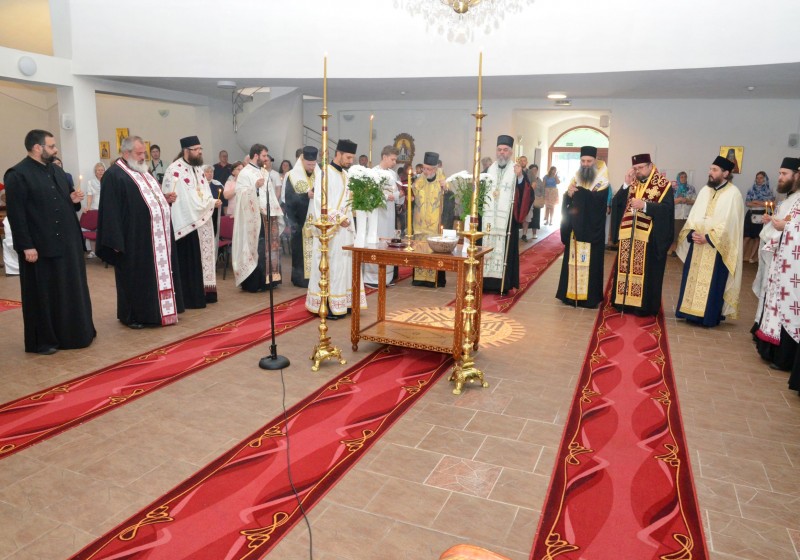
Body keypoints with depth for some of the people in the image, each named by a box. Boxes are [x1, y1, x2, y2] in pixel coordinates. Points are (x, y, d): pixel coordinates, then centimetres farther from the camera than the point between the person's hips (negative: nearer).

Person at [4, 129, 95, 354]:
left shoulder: (57, 170, 14)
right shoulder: (17, 175, -11)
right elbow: (16, 215, -16)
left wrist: (73, 200, 0)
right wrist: (26, 246, -20)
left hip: (67, 243, 8)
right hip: (40, 247, -8)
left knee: (72, 290, 14)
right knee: (44, 295, 2)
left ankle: (75, 332, 27)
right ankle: (43, 340, 15)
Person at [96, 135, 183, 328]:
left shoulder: (144, 172, 17)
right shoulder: (114, 175, -11)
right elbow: (111, 211, -17)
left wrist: (165, 199, 7)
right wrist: (116, 240, -21)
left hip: (156, 235, 9)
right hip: (134, 238, -9)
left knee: (159, 272, 12)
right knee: (135, 277, 0)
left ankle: (155, 310, 24)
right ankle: (133, 316, 11)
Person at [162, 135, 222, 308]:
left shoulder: (197, 168, 15)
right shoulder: (175, 170, -12)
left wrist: (212, 202, -4)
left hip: (201, 222, 8)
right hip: (186, 224, -8)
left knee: (202, 258, 13)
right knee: (188, 262, -3)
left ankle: (202, 293, 22)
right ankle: (190, 298, 3)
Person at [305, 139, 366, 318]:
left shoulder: (345, 175, 14)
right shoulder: (324, 173, -10)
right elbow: (320, 202, -17)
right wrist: (338, 219, -19)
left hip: (345, 228, 8)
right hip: (330, 229, -8)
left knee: (344, 264, 9)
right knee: (329, 266, -4)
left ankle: (341, 303, 17)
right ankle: (326, 305, 3)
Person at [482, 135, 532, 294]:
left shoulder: (517, 170, 1)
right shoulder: (489, 170, 12)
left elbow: (528, 194, -11)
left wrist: (520, 177, -24)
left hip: (507, 220, -3)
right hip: (488, 220, 4)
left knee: (505, 250, -2)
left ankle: (504, 284, 4)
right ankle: (486, 281, 12)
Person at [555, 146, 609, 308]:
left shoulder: (602, 181, -3)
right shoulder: (576, 178, 10)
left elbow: (596, 198, -20)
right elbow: (565, 201, 3)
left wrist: (578, 191, -25)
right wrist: (569, 194, -18)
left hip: (591, 230, -4)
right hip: (575, 229, 4)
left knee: (590, 261, -3)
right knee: (573, 260, 5)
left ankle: (589, 295, 3)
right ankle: (571, 292, 12)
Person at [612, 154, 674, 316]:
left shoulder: (663, 184, -4)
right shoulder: (631, 183, 12)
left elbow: (667, 208, -15)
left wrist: (644, 205, -24)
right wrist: (626, 185, -8)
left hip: (650, 237, -5)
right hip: (628, 234, 5)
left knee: (646, 271, 0)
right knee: (626, 268, 8)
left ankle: (645, 305, 8)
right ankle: (625, 300, 17)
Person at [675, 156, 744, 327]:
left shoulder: (733, 194, -8)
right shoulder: (705, 190, 11)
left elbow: (728, 223, -14)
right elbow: (693, 215, 9)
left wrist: (708, 237, -18)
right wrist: (692, 232, -8)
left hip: (716, 247, -6)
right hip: (697, 243, 6)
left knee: (712, 282, 0)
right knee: (693, 278, 8)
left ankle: (710, 316, 8)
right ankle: (693, 312, 17)